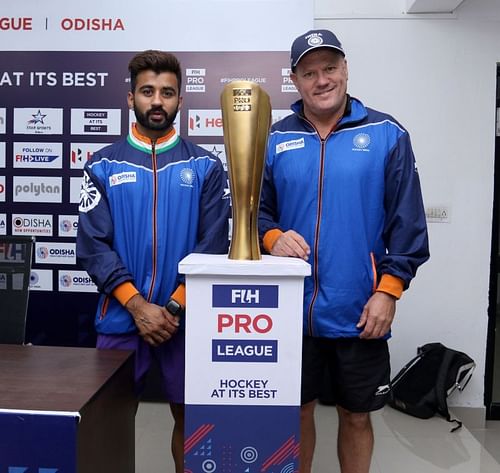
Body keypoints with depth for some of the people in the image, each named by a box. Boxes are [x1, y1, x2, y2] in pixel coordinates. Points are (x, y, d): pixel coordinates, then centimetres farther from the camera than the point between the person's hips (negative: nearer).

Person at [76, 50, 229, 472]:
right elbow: (93, 246, -5)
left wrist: (174, 307, -12)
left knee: (189, 414, 13)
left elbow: (213, 245, -4)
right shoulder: (103, 166, 2)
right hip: (121, 316, 1)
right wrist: (138, 306, -14)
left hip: (187, 318, 0)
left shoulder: (205, 167, 2)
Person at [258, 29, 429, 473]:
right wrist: (273, 236, -14)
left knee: (357, 416, 15)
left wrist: (388, 290, -8)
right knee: (298, 410, 17)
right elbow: (254, 210, 7)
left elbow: (408, 221, -2)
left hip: (359, 314, -1)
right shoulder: (275, 140, 4)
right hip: (293, 311, 2)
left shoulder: (386, 134, -1)